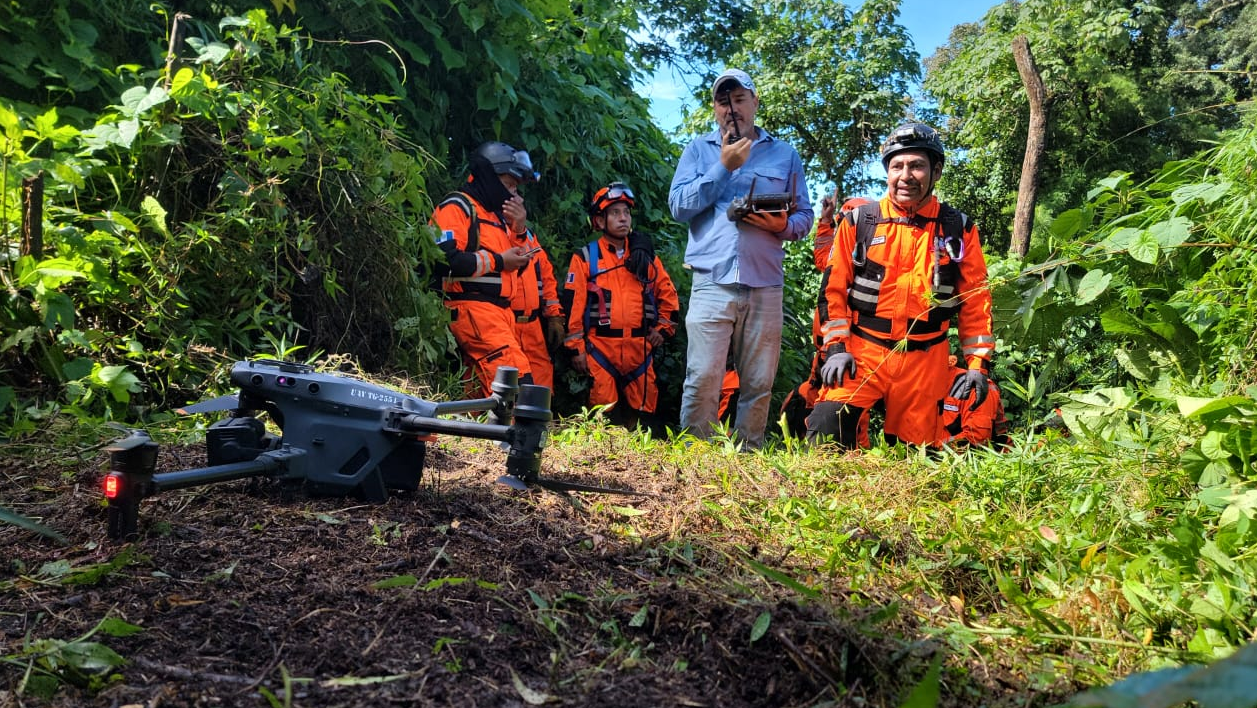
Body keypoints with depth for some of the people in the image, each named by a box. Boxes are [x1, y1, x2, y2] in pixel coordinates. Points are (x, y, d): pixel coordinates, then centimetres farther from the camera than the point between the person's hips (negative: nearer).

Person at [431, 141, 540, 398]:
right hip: (471, 309, -9)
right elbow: (445, 259, -19)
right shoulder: (457, 207, -3)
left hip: (500, 310, 9)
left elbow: (517, 263, 24)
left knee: (486, 387, 8)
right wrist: (498, 261, -12)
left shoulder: (498, 213, 25)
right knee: (516, 378, -22)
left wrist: (519, 229, 7)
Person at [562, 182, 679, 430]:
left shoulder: (646, 256, 13)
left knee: (642, 408, 7)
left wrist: (663, 329, 10)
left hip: (640, 347, 3)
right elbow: (573, 304, -1)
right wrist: (576, 348, -6)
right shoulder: (585, 258, 3)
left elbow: (668, 295, 20)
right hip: (600, 347, -3)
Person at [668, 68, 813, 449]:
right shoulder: (699, 149, 14)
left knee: (759, 383, 4)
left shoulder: (785, 154, 17)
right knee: (702, 378, -10)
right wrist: (724, 166, -4)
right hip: (713, 281, -2)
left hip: (766, 285, 2)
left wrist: (782, 224, -8)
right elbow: (679, 205, 1)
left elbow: (804, 217, 15)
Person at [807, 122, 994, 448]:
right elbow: (834, 288, 3)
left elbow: (976, 300, 9)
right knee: (827, 424, -20)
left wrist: (978, 362, 4)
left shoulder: (959, 229, 6)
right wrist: (836, 347, -5)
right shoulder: (859, 221, 3)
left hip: (925, 361, 1)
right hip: (862, 351, -1)